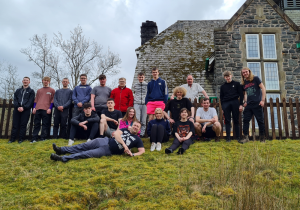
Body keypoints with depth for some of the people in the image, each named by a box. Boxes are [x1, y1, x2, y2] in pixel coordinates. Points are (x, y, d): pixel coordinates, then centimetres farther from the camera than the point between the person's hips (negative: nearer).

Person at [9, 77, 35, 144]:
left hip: (26, 110, -3)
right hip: (17, 109, 3)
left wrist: (23, 107, -15)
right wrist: (17, 107, -9)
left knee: (23, 125, -3)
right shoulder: (18, 90, 21)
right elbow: (15, 100, 10)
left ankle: (21, 138, 1)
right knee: (15, 124, 1)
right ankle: (12, 138, 4)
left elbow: (30, 101, -2)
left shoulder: (31, 91, 10)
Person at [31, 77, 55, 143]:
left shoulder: (52, 90, 11)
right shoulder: (39, 90, 23)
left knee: (45, 125, -4)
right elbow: (36, 100, 20)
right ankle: (34, 139, 2)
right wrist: (34, 107, 6)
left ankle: (43, 138, -3)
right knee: (36, 124, 2)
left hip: (46, 110, -3)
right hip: (37, 109, 4)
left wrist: (50, 108, -7)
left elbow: (52, 100, 4)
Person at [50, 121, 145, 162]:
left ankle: (63, 158, -16)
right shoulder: (125, 130, 11)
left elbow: (142, 150, -1)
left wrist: (133, 154, -20)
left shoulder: (137, 139, 5)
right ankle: (61, 150, 10)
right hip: (106, 141, 4)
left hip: (109, 151, -4)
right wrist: (124, 145, -19)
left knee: (87, 154, -14)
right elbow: (116, 134, -7)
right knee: (84, 146, -1)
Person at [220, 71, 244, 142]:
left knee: (236, 120, 1)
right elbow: (221, 97, 14)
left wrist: (241, 104, -3)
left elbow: (241, 95, 6)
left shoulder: (236, 84, 9)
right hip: (226, 104, 2)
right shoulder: (223, 86, 14)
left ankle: (238, 137, 7)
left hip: (235, 103, -1)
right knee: (227, 121, -1)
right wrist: (222, 108, 6)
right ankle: (228, 138, 0)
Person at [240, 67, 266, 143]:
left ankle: (262, 137, 11)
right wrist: (245, 101, 6)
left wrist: (263, 100, -10)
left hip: (257, 104, -5)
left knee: (260, 120, 1)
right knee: (246, 120, -3)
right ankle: (245, 137, 0)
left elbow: (263, 88, -3)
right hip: (248, 105, 5)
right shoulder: (244, 83, 15)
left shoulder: (255, 78, 1)